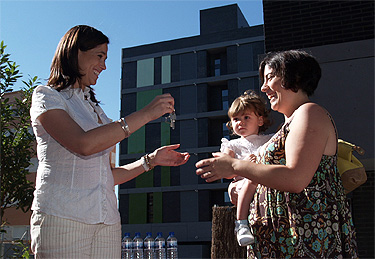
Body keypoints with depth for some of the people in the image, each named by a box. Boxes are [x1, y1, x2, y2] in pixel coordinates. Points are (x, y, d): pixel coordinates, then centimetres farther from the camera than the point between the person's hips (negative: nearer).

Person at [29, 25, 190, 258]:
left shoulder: (94, 107, 18)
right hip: (62, 219, -5)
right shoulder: (46, 96, 1)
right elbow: (84, 144, -18)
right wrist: (145, 114, -17)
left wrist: (151, 160, 5)